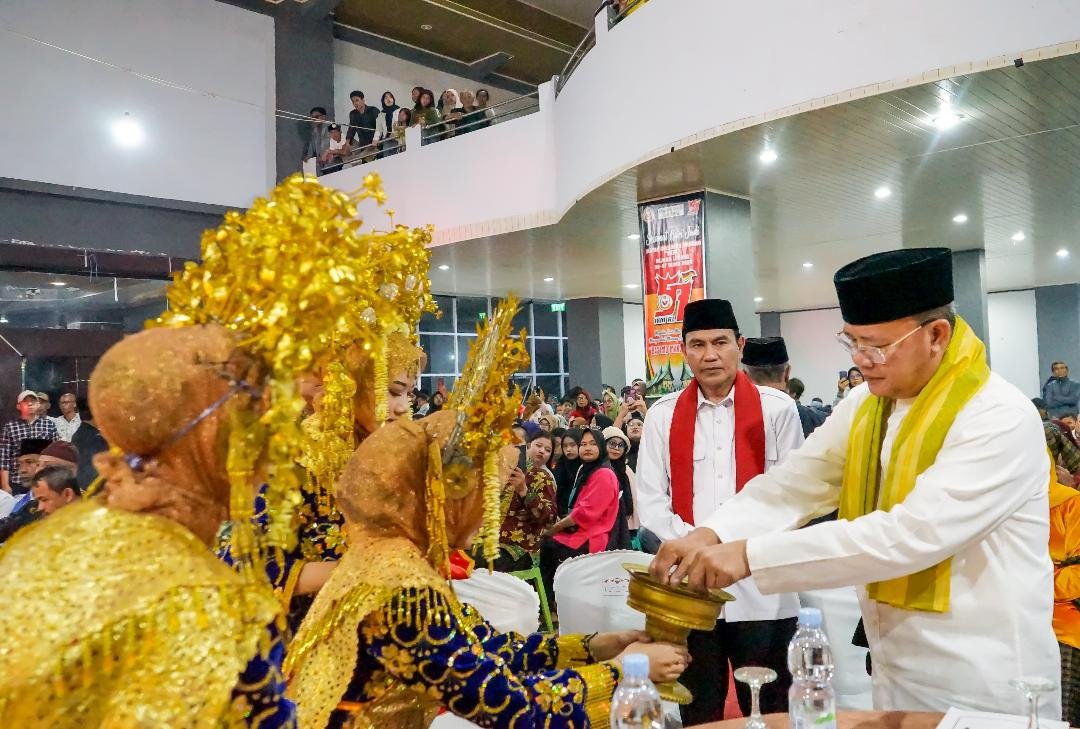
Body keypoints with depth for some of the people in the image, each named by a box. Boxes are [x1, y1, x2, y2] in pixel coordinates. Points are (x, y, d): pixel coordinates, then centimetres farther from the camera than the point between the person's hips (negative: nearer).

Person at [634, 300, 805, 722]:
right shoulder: (663, 415, 4)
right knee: (698, 712, 14)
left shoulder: (777, 409, -1)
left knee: (768, 710, 11)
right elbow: (650, 502, 2)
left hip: (762, 588, -1)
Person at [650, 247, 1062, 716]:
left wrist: (751, 555, -33)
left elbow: (912, 534, -31)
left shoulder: (1000, 419, -22)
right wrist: (712, 534, -22)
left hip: (984, 684, -6)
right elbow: (793, 486, -4)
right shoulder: (866, 405, 1)